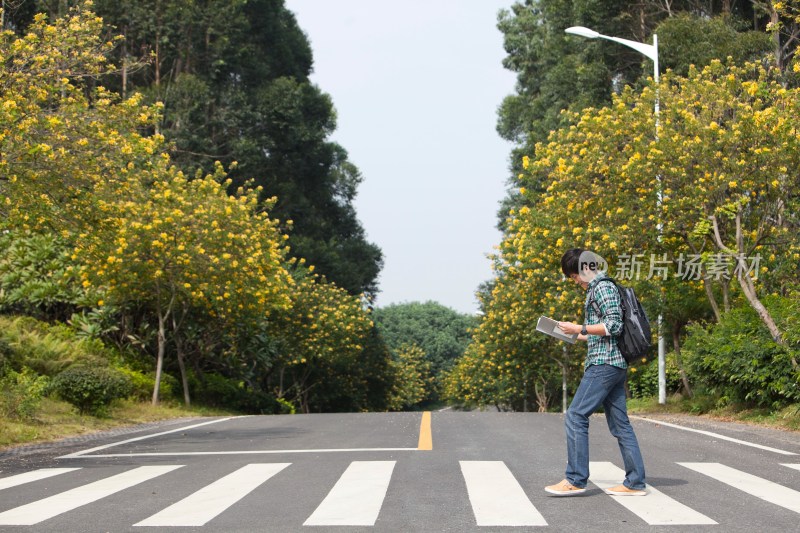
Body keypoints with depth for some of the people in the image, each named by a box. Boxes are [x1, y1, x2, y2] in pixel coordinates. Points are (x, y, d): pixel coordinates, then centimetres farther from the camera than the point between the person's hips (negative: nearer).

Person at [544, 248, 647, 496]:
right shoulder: (601, 288, 23)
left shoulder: (603, 287, -8)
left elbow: (614, 325, -18)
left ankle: (575, 480, -9)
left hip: (604, 363, -11)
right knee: (619, 423, 8)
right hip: (615, 364, 11)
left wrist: (580, 328, -13)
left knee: (576, 416, -10)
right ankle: (635, 483, 9)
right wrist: (577, 335, 22)